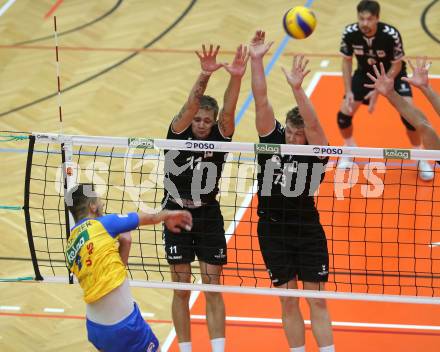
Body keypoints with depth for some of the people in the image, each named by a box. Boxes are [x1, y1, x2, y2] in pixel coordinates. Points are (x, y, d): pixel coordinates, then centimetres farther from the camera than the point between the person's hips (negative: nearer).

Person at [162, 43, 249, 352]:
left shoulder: (219, 138, -4)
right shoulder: (178, 135, -7)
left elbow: (228, 110, -23)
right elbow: (190, 106, -25)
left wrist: (236, 78, -41)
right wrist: (204, 75, -43)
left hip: (209, 217, 1)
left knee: (213, 289, 1)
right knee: (182, 290, 4)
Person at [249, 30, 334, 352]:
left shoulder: (317, 153, -13)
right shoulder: (272, 139, -5)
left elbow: (313, 123, -32)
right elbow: (261, 101, -14)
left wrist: (297, 89, -47)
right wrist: (256, 60, -26)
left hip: (308, 231, -2)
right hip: (273, 231, 2)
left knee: (317, 301, 0)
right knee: (288, 301, 8)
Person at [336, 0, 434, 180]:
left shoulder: (391, 35, -34)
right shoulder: (349, 33, -26)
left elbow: (396, 65, -19)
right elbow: (347, 61, -8)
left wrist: (379, 90, -24)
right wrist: (348, 91, -14)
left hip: (392, 74, -3)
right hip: (365, 73, 3)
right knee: (343, 114, -5)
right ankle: (349, 149, 27)